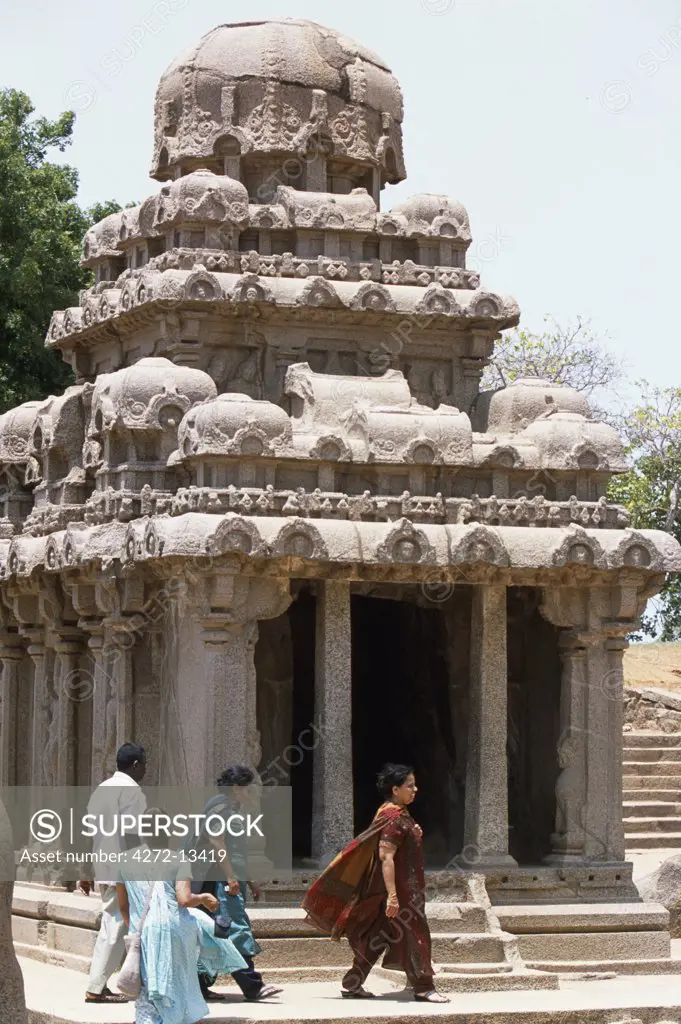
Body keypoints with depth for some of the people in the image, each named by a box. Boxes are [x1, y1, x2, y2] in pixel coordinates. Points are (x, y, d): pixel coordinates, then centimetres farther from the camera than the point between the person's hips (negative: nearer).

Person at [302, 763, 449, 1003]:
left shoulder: (398, 814, 14)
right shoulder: (394, 818, -17)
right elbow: (385, 857, -23)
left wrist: (414, 835, 8)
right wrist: (392, 896, -27)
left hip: (404, 888, 10)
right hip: (400, 890, -10)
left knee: (378, 937, 11)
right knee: (413, 934, -4)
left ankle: (352, 985, 15)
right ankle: (423, 988, 2)